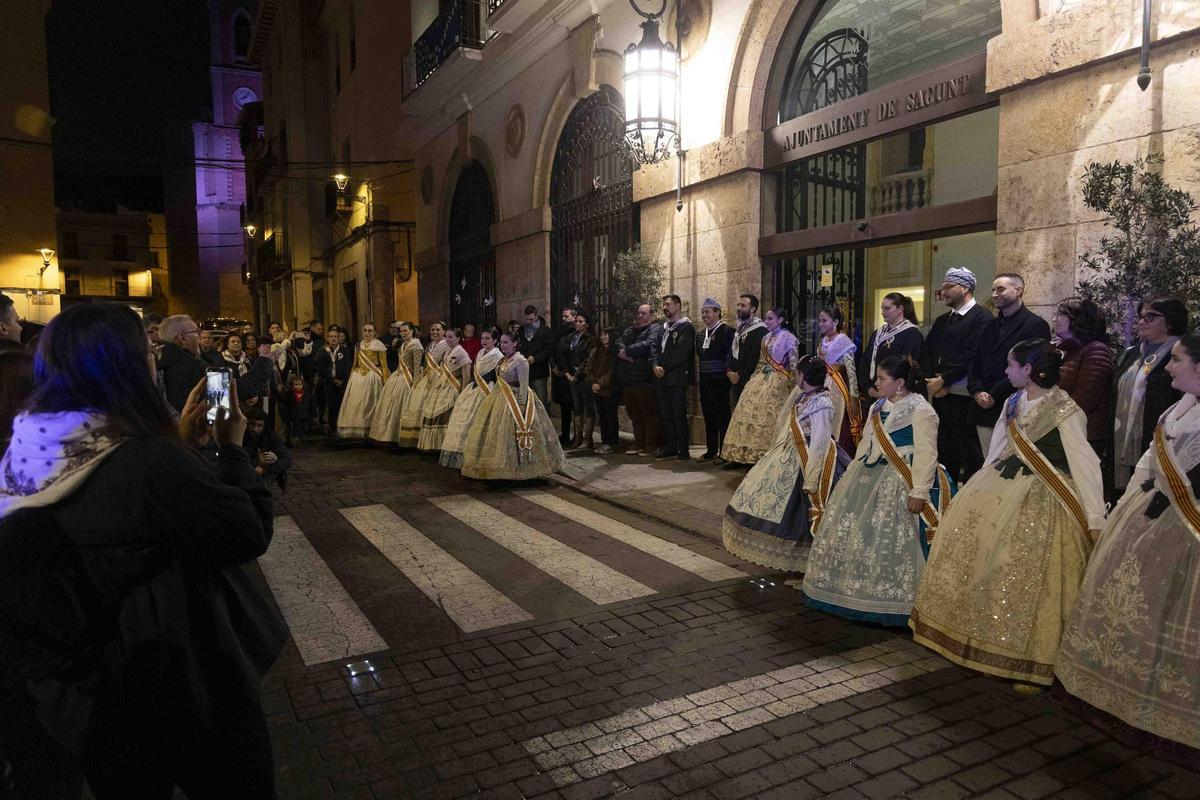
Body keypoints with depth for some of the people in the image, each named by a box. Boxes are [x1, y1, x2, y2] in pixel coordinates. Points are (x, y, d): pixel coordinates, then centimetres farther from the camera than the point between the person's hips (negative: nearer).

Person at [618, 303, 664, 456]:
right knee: (634, 414, 12)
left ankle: (653, 445, 5)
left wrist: (627, 350, -10)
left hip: (645, 380, -7)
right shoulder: (630, 330, 22)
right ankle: (639, 443, 22)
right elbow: (619, 343, 10)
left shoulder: (655, 328, -2)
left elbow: (649, 345, -19)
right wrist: (623, 352, -13)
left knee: (650, 414, -2)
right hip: (628, 380, 8)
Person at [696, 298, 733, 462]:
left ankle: (724, 452, 5)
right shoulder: (701, 334, 15)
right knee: (709, 416, 12)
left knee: (723, 416, -1)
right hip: (705, 381, 7)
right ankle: (711, 450, 21)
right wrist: (700, 378, 14)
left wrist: (728, 374, -16)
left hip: (720, 381, -7)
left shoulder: (726, 331, -8)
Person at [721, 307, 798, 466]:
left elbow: (793, 363, -8)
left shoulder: (787, 337, -5)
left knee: (768, 414, -8)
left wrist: (792, 384, -12)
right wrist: (754, 377, 12)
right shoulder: (766, 337, 14)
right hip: (761, 379, 6)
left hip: (777, 382, -6)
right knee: (750, 410, -1)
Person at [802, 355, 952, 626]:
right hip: (868, 477, 9)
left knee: (891, 542, -7)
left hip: (898, 484, -9)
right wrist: (851, 476, 17)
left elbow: (926, 455, -17)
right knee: (847, 530, 9)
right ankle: (853, 590, 24)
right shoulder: (878, 408, 13)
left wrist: (918, 492, -22)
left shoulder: (921, 410, -12)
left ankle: (889, 600, 9)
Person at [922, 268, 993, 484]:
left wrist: (943, 380, -12)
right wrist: (933, 380, -1)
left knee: (969, 452, -2)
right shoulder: (942, 321, 19)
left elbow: (971, 357, -16)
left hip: (964, 396, -7)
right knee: (944, 451, 12)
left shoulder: (981, 318, -7)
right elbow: (925, 353, 15)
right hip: (940, 393, 7)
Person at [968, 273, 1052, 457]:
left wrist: (995, 395, -14)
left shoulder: (1036, 325, -4)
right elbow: (975, 363, 15)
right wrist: (977, 391, -3)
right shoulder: (990, 326, 19)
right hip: (985, 411, 6)